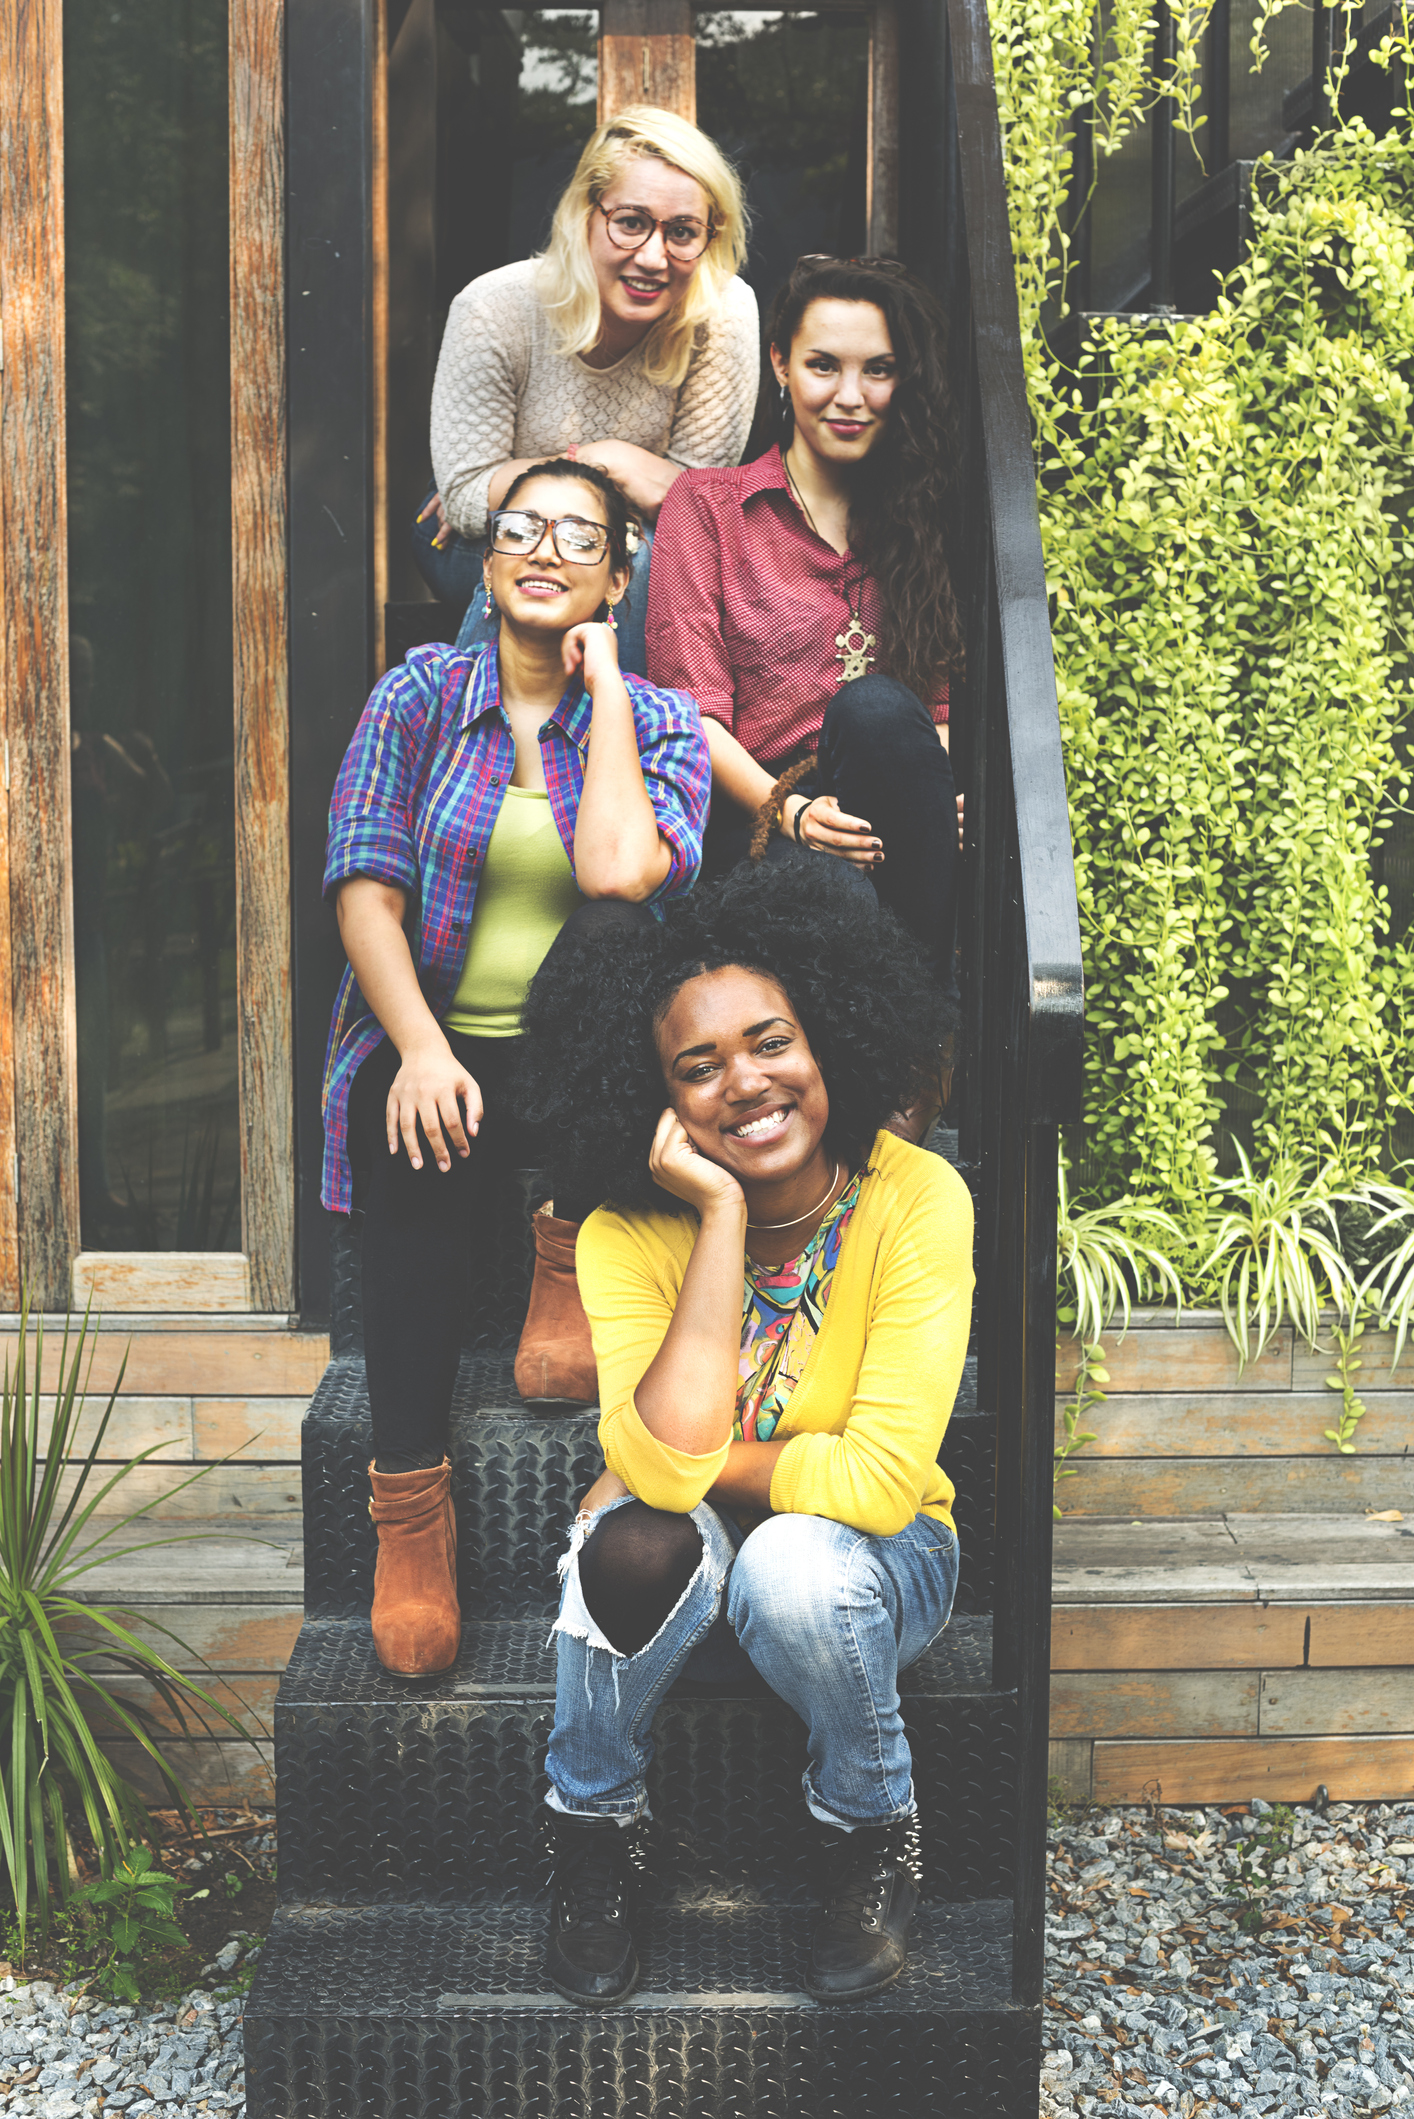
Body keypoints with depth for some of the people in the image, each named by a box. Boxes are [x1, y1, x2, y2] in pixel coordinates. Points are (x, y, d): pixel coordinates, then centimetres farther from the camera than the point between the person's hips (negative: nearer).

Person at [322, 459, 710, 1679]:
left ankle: (575, 1258, -15)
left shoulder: (656, 722, 5)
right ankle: (409, 1503, -14)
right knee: (417, 1175, -28)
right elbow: (366, 885, -5)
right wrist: (422, 1050, -20)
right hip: (435, 1047, 0)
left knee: (612, 932, -30)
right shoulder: (419, 697, 7)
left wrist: (602, 687, -7)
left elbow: (622, 872, -18)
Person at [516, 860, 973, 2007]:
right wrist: (721, 1214, -32)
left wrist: (698, 1462, -18)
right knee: (640, 1537, -32)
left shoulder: (916, 1200, -21)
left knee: (795, 1563, -34)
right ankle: (595, 1828, -2)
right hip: (694, 1580, 1)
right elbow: (661, 1462, -33)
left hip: (871, 1560, -1)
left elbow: (879, 1479, -26)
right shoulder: (630, 1235, -17)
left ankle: (875, 1830, -1)